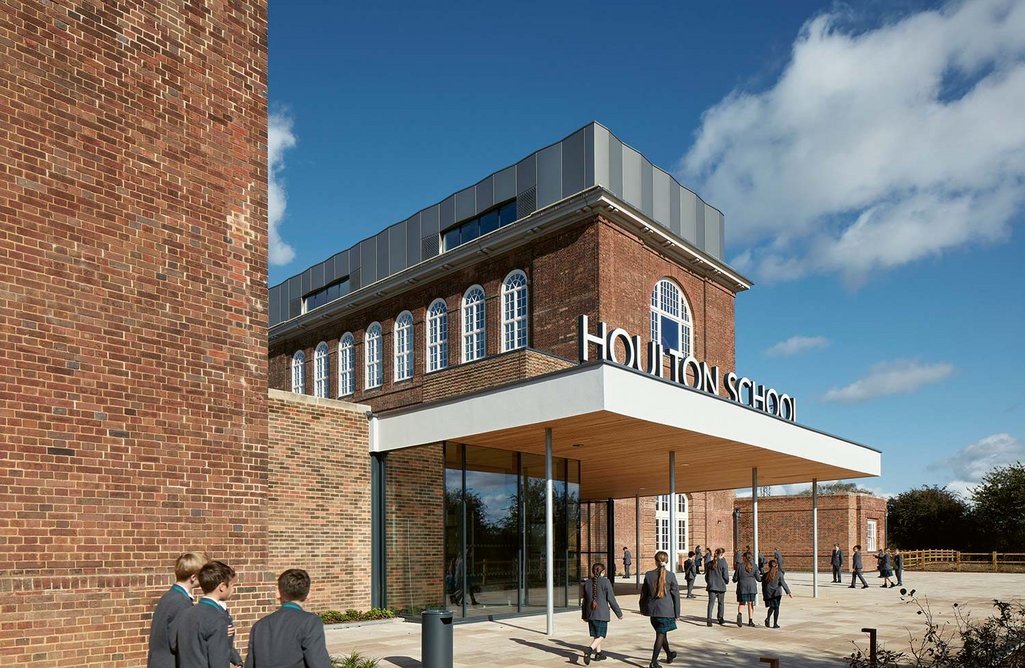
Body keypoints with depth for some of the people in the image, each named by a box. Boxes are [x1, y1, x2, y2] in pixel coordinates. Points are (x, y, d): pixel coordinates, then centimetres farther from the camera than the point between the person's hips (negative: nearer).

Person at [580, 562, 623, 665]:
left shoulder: (587, 583, 6)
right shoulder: (605, 582, -10)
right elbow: (611, 599, -9)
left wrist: (584, 615, 24)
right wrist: (619, 613, 1)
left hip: (590, 613, 6)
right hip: (601, 614, -5)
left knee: (595, 635, 19)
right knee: (600, 636, -2)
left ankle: (598, 653, 28)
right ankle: (589, 650, -23)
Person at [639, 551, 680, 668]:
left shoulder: (648, 575, -4)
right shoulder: (670, 575, -11)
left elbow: (644, 593, 4)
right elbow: (675, 594, -6)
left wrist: (643, 609, 17)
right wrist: (677, 613, 3)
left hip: (652, 609, 4)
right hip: (666, 610, -3)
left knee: (662, 632, 22)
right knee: (661, 635, 3)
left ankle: (669, 655, 43)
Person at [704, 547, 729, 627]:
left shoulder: (709, 563, 6)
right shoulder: (723, 563, -9)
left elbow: (707, 575, 11)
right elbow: (725, 575, -8)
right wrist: (726, 582, 11)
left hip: (711, 586, 3)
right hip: (721, 586, -3)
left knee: (711, 602, -1)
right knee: (721, 603, 14)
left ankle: (709, 618, -14)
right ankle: (721, 619, 22)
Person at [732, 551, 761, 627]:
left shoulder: (740, 566, -6)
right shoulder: (754, 566, -1)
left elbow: (735, 578, -3)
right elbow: (758, 579, 2)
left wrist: (735, 580, 20)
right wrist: (762, 577, 24)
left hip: (742, 587, -1)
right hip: (752, 587, 1)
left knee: (741, 603, 7)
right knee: (750, 604, 13)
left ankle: (740, 614, -22)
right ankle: (750, 621, 15)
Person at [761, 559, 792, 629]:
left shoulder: (766, 574, 1)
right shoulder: (779, 573, -6)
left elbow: (763, 585, 7)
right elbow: (783, 583, -13)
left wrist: (764, 595, 17)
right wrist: (788, 592, -9)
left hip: (768, 594, 2)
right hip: (777, 593, -2)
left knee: (771, 607, 19)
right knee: (776, 608, 7)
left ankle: (767, 618, -3)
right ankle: (775, 624, 6)